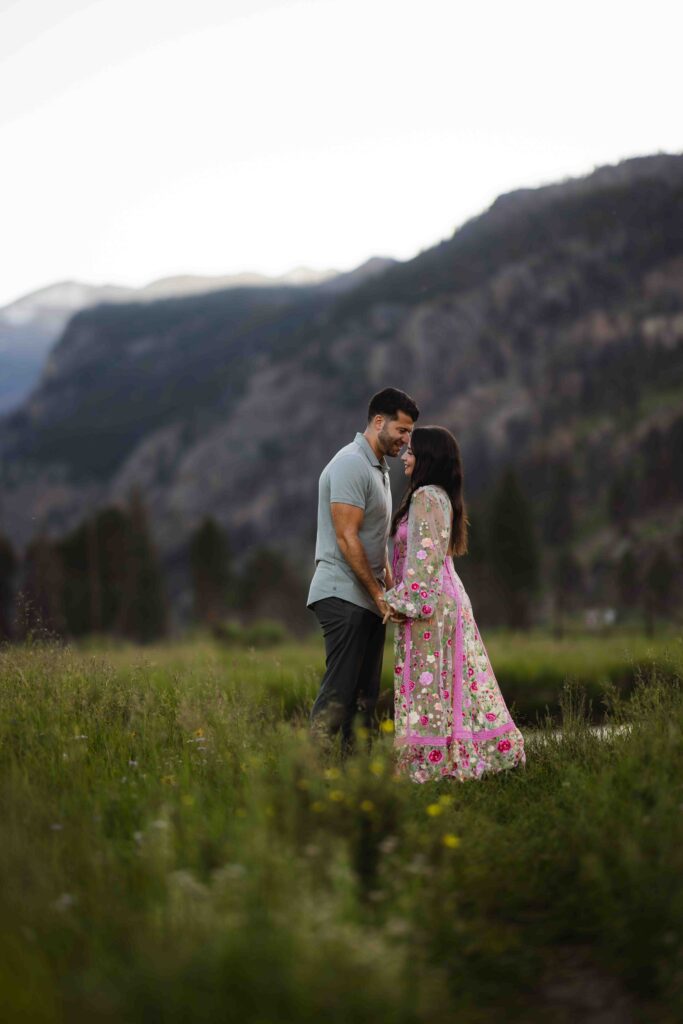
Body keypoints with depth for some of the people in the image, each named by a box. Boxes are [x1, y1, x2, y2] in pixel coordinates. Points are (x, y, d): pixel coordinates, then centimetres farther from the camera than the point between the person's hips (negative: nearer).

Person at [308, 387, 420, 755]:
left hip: (368, 599, 10)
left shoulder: (378, 468, 20)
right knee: (339, 690, -13)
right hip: (344, 596, -10)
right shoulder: (351, 465, -13)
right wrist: (378, 593, -16)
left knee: (365, 694, 8)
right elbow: (347, 539, -18)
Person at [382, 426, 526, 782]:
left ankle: (429, 763, -5)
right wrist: (400, 598, 19)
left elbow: (424, 556, -20)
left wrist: (403, 602, -18)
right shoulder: (441, 496, 16)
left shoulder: (425, 497, -14)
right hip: (446, 599, 10)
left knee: (429, 684, -7)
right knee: (453, 680, 11)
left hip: (428, 604, -10)